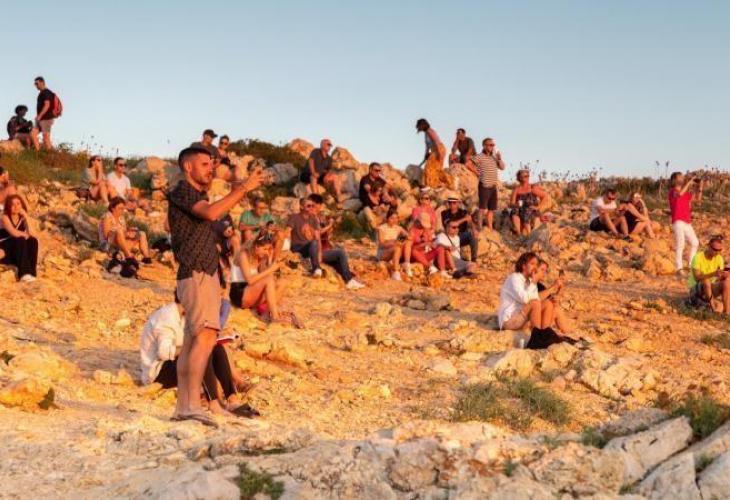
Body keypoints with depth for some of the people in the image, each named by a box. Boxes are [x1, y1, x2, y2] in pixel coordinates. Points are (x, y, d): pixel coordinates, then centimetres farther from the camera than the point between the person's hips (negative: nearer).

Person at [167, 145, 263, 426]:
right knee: (206, 336, -22)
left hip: (206, 275, 10)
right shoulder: (182, 191, -8)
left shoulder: (197, 194, 23)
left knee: (192, 341, 8)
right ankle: (193, 405, -30)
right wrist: (244, 188, -22)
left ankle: (183, 407, 9)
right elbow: (211, 212, -25)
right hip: (196, 275, -10)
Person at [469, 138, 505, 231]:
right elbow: (468, 164, -16)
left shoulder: (494, 157, 14)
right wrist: (477, 173, -10)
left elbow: (502, 167, 15)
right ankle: (479, 229, -6)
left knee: (491, 209, 11)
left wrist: (499, 158, 0)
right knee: (482, 209, -7)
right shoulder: (480, 157, -7)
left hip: (494, 187, 7)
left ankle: (490, 229, 19)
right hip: (484, 186, -7)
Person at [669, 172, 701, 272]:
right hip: (678, 222, -8)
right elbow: (680, 193, -28)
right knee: (680, 244, -15)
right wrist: (689, 182, -20)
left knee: (695, 243, 14)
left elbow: (698, 198, 18)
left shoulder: (686, 192, 17)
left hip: (687, 222, 8)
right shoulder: (673, 191, -5)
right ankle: (679, 268, -14)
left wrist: (700, 186, 7)